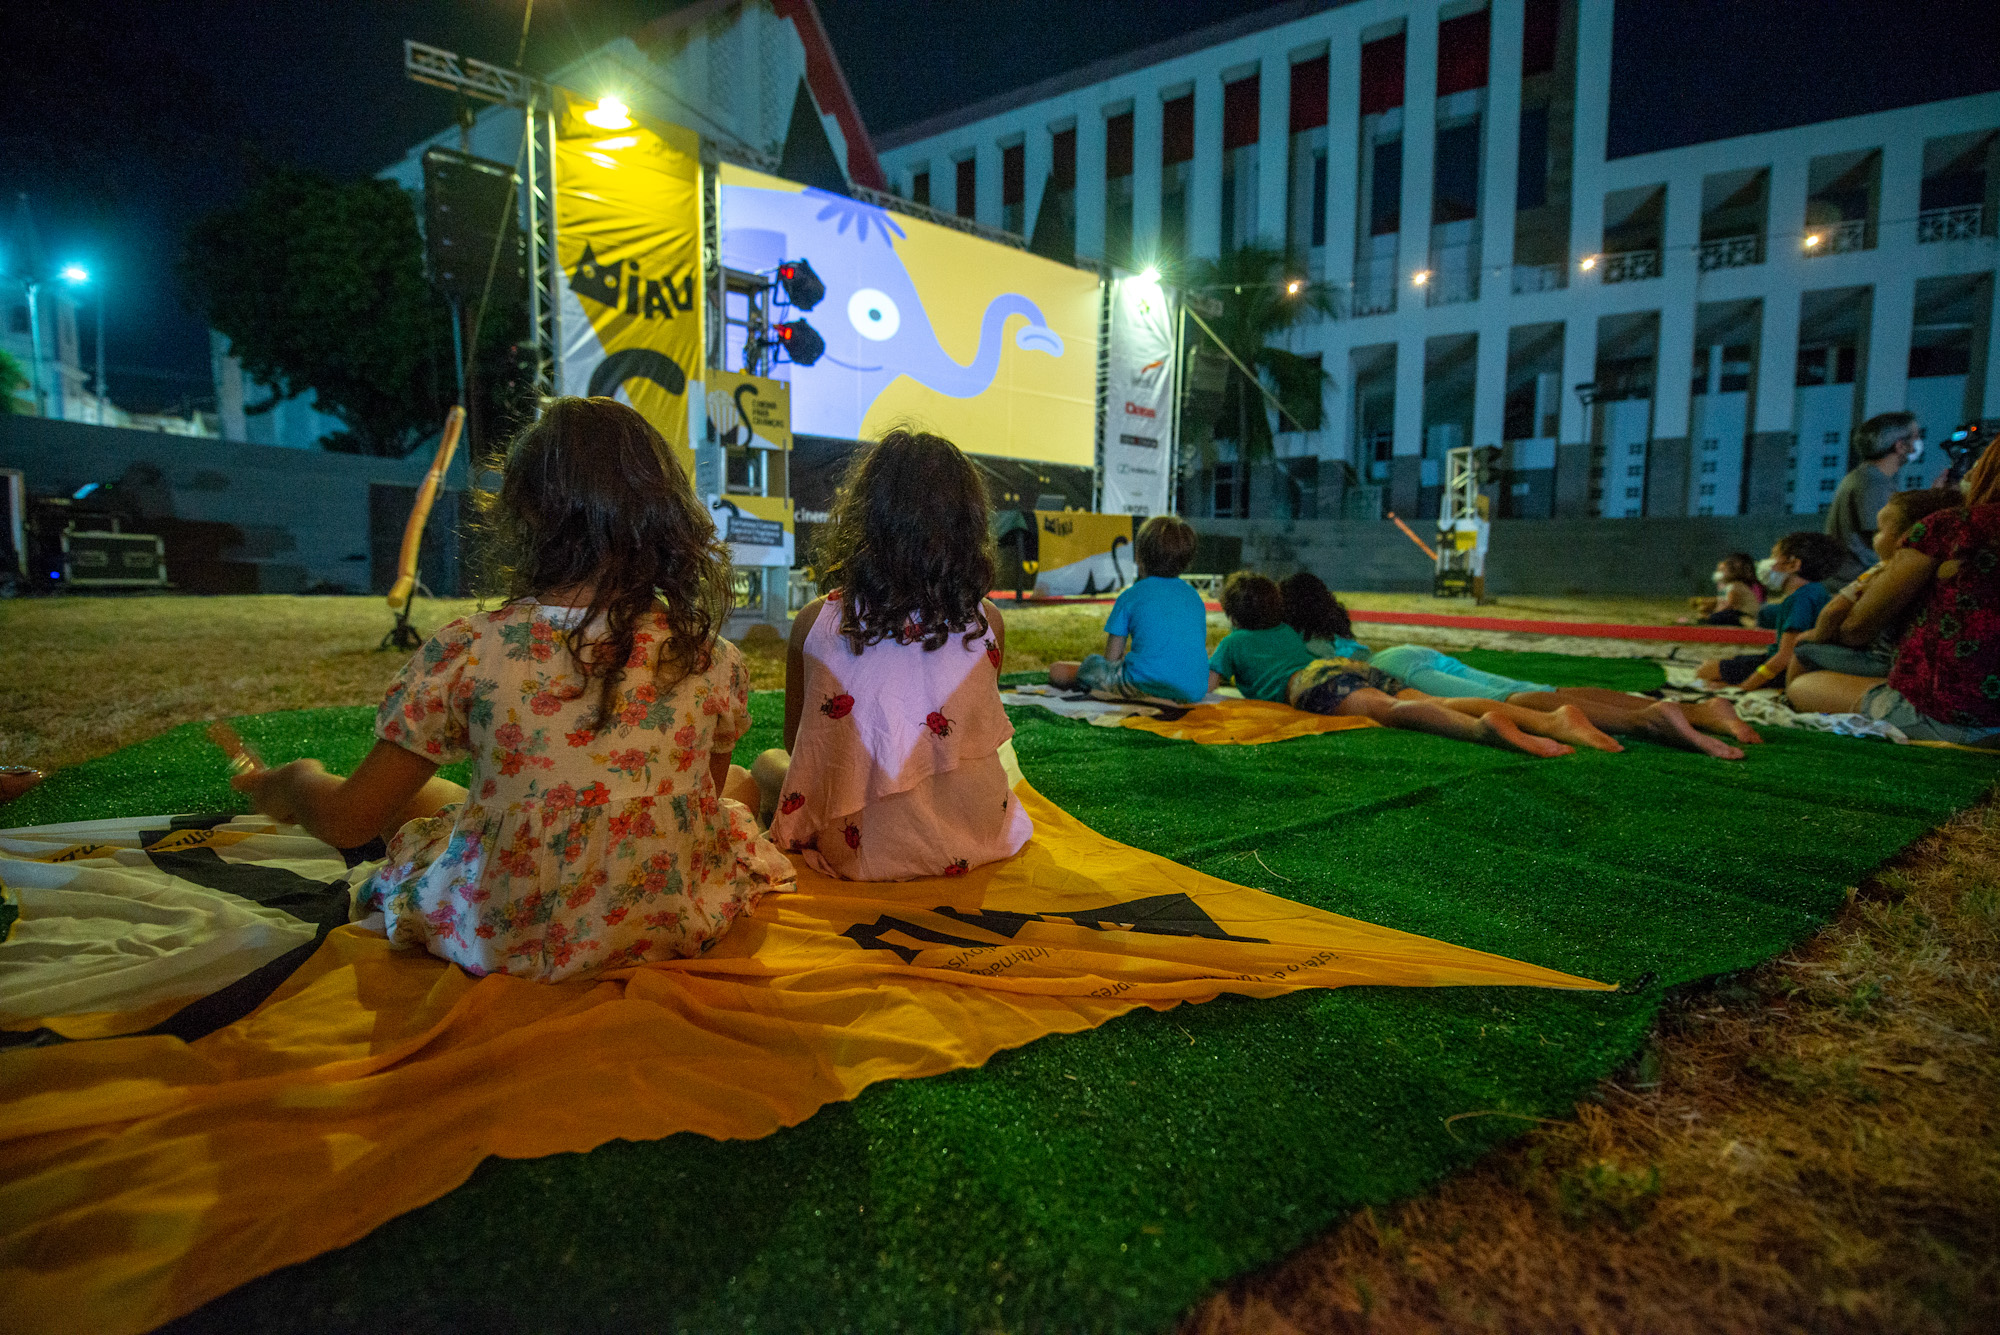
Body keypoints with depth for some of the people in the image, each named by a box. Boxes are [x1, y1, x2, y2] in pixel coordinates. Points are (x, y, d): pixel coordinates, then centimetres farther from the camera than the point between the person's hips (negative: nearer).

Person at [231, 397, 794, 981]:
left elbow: (346, 820, -4)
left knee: (417, 797, 27)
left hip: (504, 946, 0)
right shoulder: (712, 659, -12)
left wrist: (292, 780, 19)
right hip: (678, 932, 1)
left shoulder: (468, 651, -15)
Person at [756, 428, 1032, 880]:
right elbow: (977, 734, 5)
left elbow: (796, 745, 2)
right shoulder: (986, 623, -10)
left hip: (862, 854, -1)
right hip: (976, 841, 2)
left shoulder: (816, 623, -13)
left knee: (768, 763, 27)